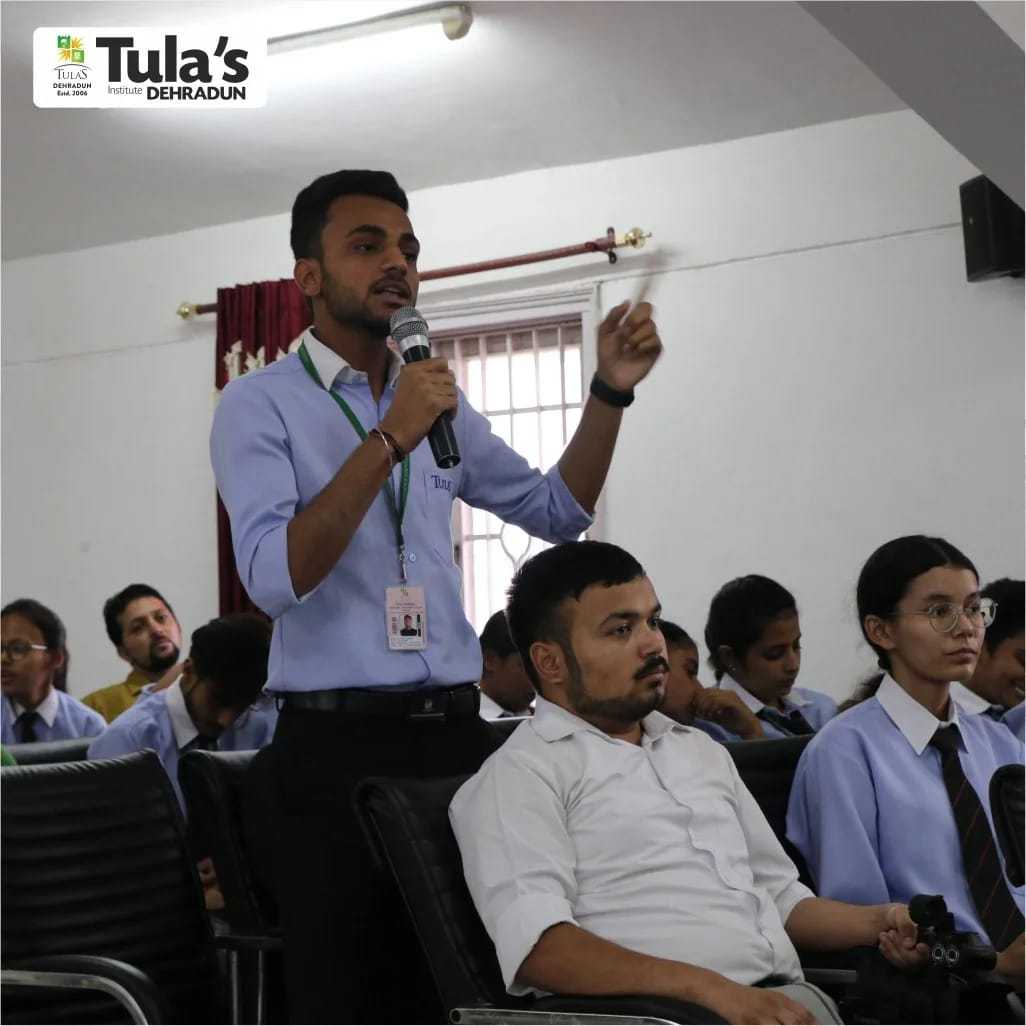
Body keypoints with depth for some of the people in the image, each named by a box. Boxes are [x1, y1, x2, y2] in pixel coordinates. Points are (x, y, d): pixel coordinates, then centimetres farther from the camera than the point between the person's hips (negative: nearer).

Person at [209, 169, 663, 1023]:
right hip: (335, 748, -5)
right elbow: (274, 577, -19)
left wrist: (611, 390, 3)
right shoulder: (260, 403, -5)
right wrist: (389, 439, -24)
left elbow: (556, 512, 16)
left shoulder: (439, 399, 14)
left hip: (455, 734, 5)